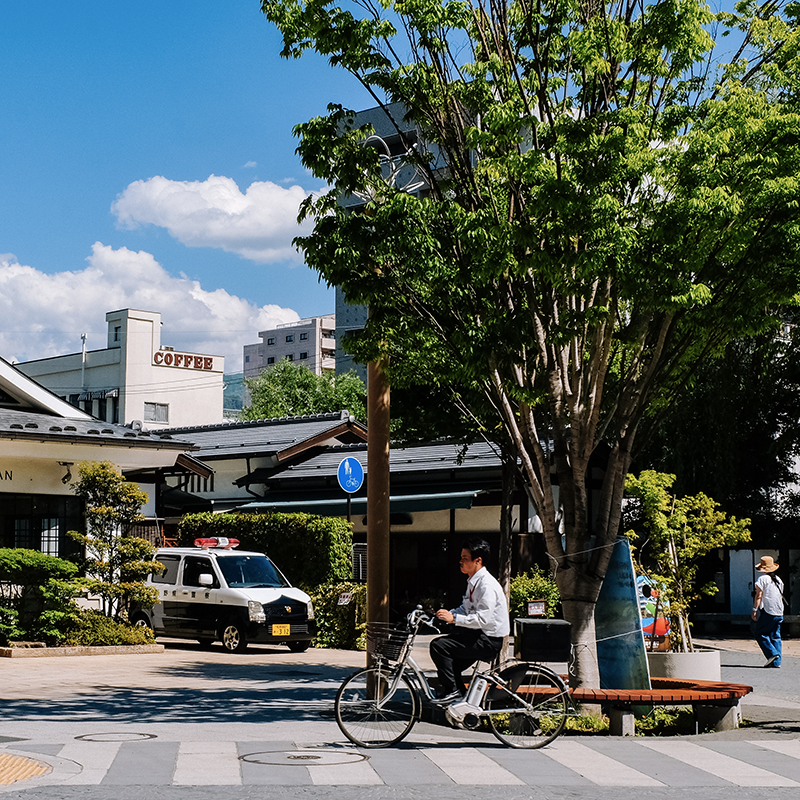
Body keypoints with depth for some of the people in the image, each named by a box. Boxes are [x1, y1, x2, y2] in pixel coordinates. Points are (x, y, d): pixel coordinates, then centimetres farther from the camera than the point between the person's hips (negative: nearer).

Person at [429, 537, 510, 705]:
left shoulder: (487, 585, -20)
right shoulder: (473, 582, 12)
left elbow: (482, 619, -27)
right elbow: (466, 609, 20)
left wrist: (454, 618, -26)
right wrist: (448, 614, 1)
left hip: (489, 641, -10)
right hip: (478, 634, 10)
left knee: (439, 646, -17)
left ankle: (452, 690, -8)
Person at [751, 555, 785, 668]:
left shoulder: (762, 579, -6)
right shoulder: (778, 580, 14)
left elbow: (759, 595, -12)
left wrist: (755, 609, -11)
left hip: (767, 611, -7)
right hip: (779, 612, 7)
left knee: (760, 634, 1)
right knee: (775, 636, 9)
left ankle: (772, 653, -14)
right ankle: (776, 662, 4)